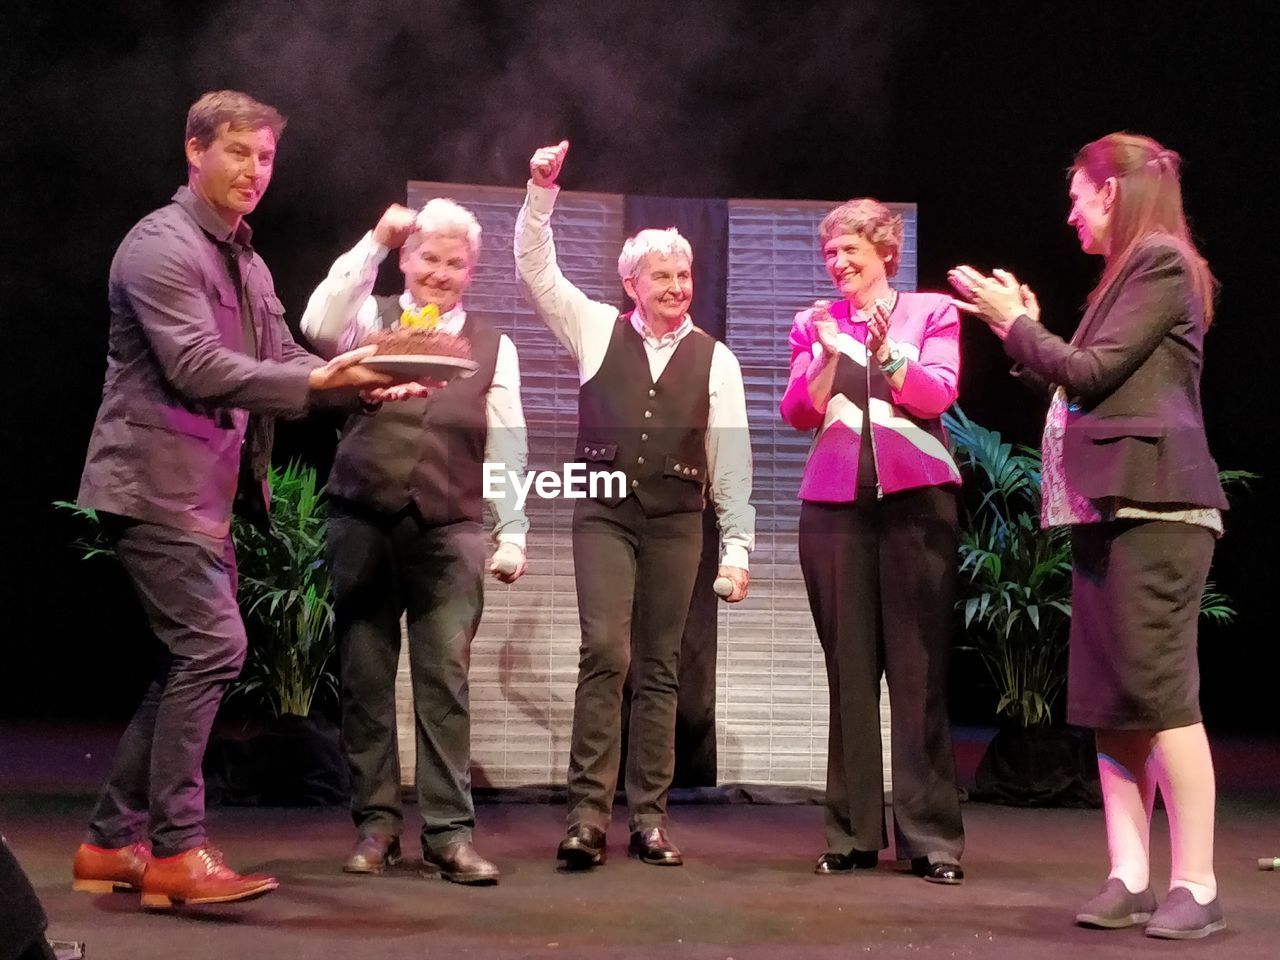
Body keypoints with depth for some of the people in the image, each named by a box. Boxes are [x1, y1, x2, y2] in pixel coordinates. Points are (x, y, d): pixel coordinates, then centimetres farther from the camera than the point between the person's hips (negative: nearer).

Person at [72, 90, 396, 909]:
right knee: (214, 647, -14)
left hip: (208, 492, 10)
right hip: (158, 483, -10)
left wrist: (358, 379, -6)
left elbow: (284, 361, 12)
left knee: (196, 660, 10)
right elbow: (196, 367, -22)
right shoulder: (162, 245, -11)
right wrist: (316, 380, -26)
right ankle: (176, 850, -7)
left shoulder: (246, 262, 18)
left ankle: (115, 842, 18)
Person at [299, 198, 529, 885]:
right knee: (365, 681, 5)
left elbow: (506, 448, 8)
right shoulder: (372, 319, 8)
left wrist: (512, 534, 2)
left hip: (449, 532, 0)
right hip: (364, 524, 1)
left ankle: (448, 833, 1)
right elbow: (319, 326, -14)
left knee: (445, 682, -4)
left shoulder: (492, 345, 9)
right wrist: (375, 241, -11)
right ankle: (376, 824, 14)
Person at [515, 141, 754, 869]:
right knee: (606, 652, -14)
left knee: (659, 668, 5)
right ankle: (589, 813, -10)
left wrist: (737, 543, -2)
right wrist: (543, 191, -6)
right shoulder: (597, 330, 7)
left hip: (677, 521, 1)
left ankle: (650, 817, 11)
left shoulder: (715, 359, 6)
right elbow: (536, 268, 4)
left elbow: (731, 455, 3)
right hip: (604, 513, -1)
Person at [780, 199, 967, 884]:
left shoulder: (933, 312, 10)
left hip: (916, 498, -2)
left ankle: (931, 835, -2)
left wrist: (886, 352, -17)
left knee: (919, 670, -5)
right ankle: (853, 834, 8)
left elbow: (938, 394, -3)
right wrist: (828, 354, -10)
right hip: (835, 502, 2)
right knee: (849, 669, 3)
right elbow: (800, 414, 5)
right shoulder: (814, 324, 15)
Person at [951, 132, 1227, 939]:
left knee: (1161, 692, -11)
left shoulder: (1162, 262, -5)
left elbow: (1091, 370, -12)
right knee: (1110, 701, 4)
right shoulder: (1129, 275, 22)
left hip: (1154, 503, -10)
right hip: (1108, 507, 10)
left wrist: (1014, 322, -1)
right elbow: (1083, 384, 19)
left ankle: (1196, 885, -7)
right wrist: (1025, 330, 17)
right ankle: (1130, 877, 6)